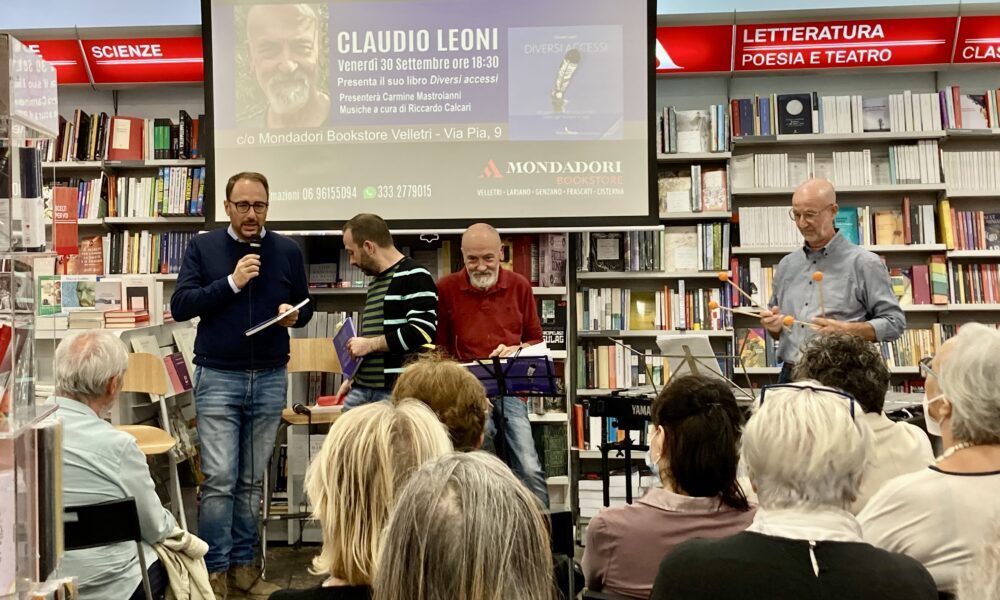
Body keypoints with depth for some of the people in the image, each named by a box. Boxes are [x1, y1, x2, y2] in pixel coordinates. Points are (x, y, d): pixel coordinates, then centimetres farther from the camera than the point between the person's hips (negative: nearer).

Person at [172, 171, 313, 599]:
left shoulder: (288, 251, 6)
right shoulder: (202, 247, 1)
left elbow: (305, 307, 12)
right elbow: (180, 306, -7)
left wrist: (294, 314, -11)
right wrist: (231, 283, -17)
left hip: (270, 379, 2)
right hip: (217, 378, -2)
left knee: (252, 480, 9)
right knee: (219, 480, -4)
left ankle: (243, 565, 19)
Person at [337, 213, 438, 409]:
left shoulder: (414, 276, -9)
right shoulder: (375, 282, 21)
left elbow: (421, 332, -20)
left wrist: (369, 344, -11)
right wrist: (353, 378, 22)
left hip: (399, 391, -9)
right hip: (362, 390, 9)